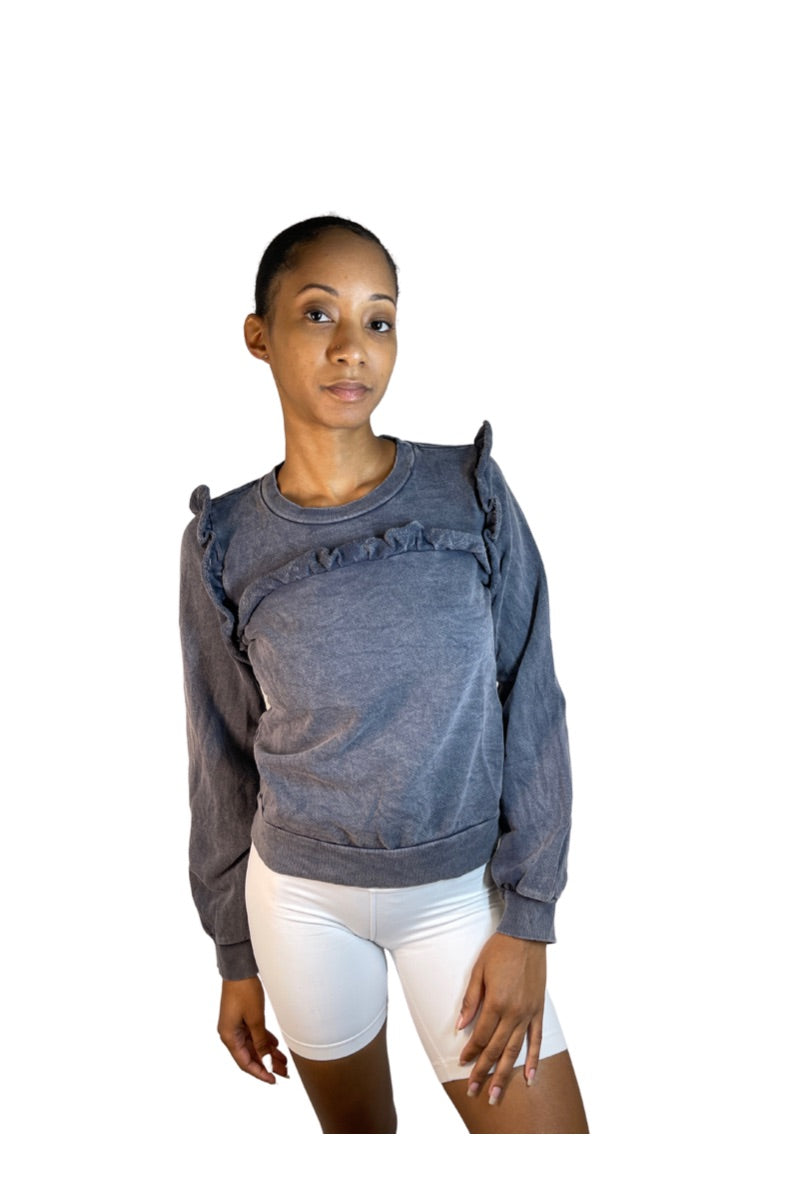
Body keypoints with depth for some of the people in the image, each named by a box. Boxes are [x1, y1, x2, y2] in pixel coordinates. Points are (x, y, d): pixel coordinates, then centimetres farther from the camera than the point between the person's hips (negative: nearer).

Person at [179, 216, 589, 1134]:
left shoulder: (471, 495, -10)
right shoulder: (225, 543, -7)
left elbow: (532, 709, -6)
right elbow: (223, 757, 2)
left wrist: (526, 921, -8)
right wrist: (236, 957, 7)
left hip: (459, 888, 0)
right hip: (300, 894, 1)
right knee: (356, 1129, 20)